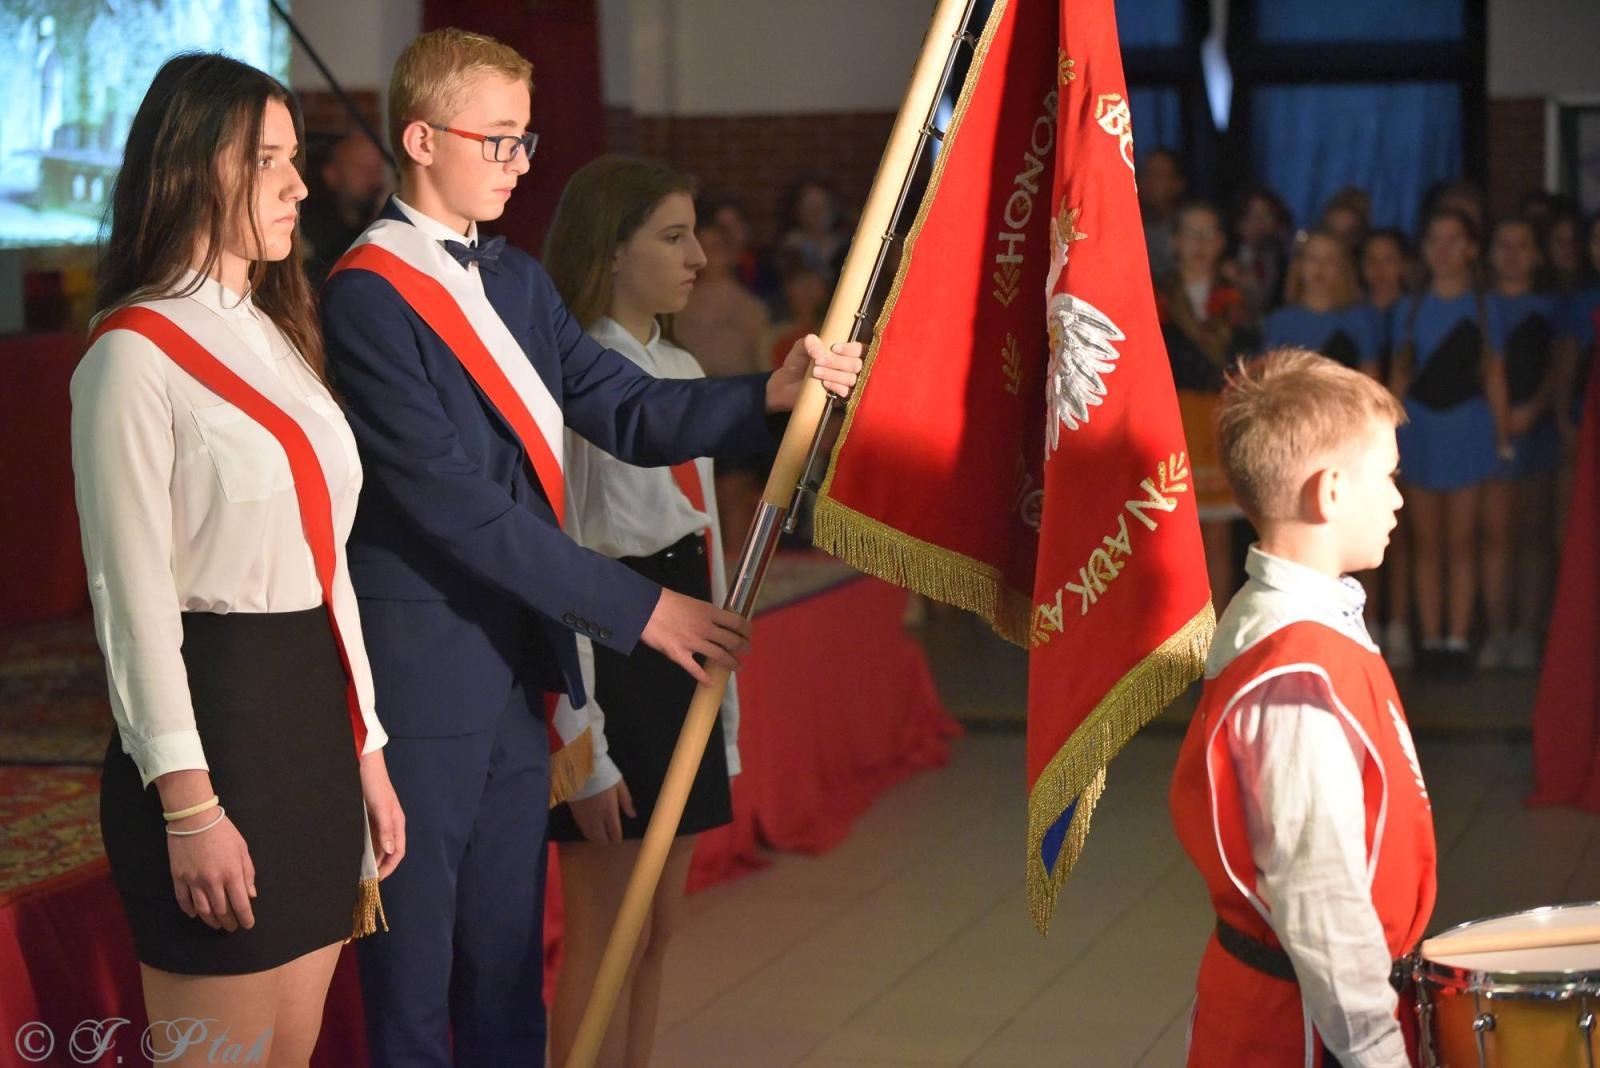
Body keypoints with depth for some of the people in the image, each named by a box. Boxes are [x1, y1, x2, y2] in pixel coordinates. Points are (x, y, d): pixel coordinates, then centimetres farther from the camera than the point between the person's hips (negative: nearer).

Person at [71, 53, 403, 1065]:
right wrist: (187, 805, -16)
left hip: (314, 714, 8)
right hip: (213, 715, -8)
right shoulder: (137, 355, -10)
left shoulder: (278, 338, 16)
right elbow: (134, 595, -13)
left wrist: (366, 751, 15)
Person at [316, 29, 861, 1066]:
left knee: (508, 970, 14)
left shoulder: (518, 281, 12)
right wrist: (635, 607, -19)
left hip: (519, 661, 8)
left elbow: (633, 413, 4)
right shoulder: (368, 297, -15)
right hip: (421, 677, -8)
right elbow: (454, 502, -20)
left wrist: (773, 391, -13)